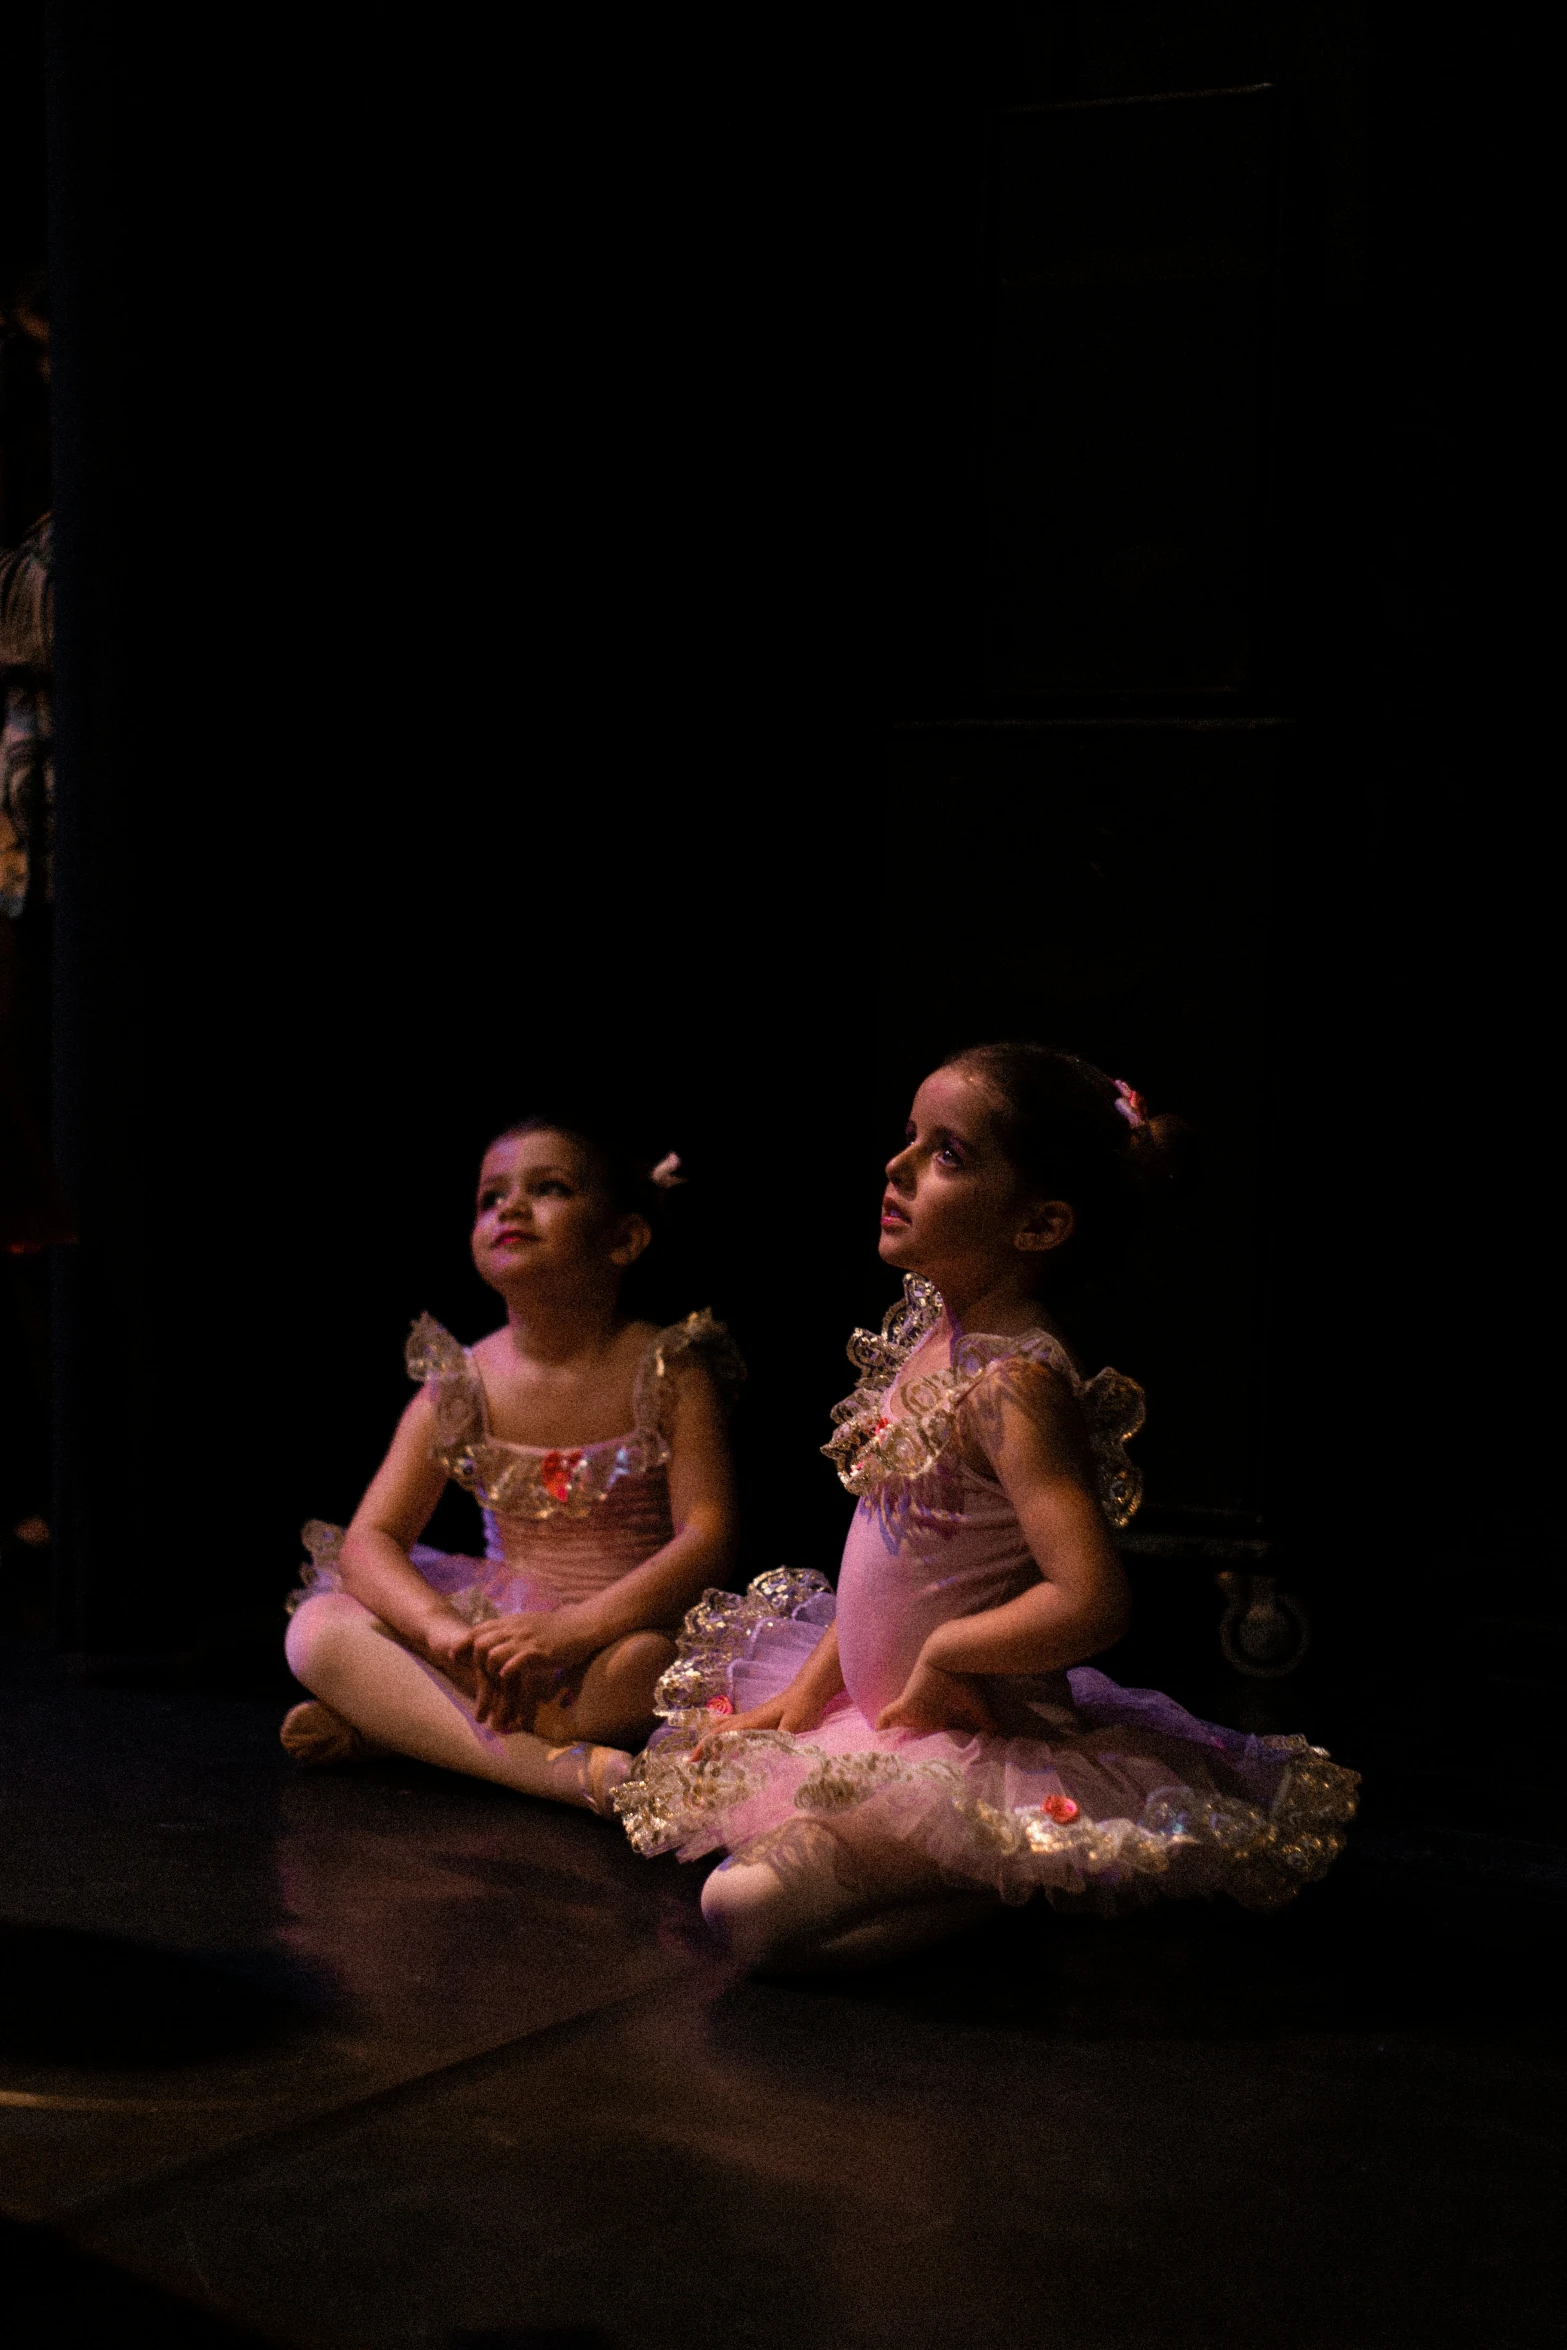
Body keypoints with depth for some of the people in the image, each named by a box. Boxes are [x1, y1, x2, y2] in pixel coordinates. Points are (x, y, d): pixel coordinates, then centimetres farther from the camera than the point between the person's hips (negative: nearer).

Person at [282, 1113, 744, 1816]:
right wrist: (442, 1629, -29)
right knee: (318, 1627, -18)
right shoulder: (463, 1386, -1)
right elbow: (370, 1537, -7)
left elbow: (708, 1535, -18)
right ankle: (551, 1765, -32)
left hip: (620, 1627, -3)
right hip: (499, 1630, 3)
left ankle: (393, 1726, -20)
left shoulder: (668, 1371, -8)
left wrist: (574, 1628, -31)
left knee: (644, 1661, -39)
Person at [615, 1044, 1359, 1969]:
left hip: (977, 1737, -10)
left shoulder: (1015, 1381, -24)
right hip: (883, 1710, 10)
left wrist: (941, 1654, -20)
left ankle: (1003, 1881, -3)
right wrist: (805, 1693, 10)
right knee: (701, 1785, 20)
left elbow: (1090, 1603, -33)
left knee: (747, 1907, -21)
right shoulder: (931, 1336, 5)